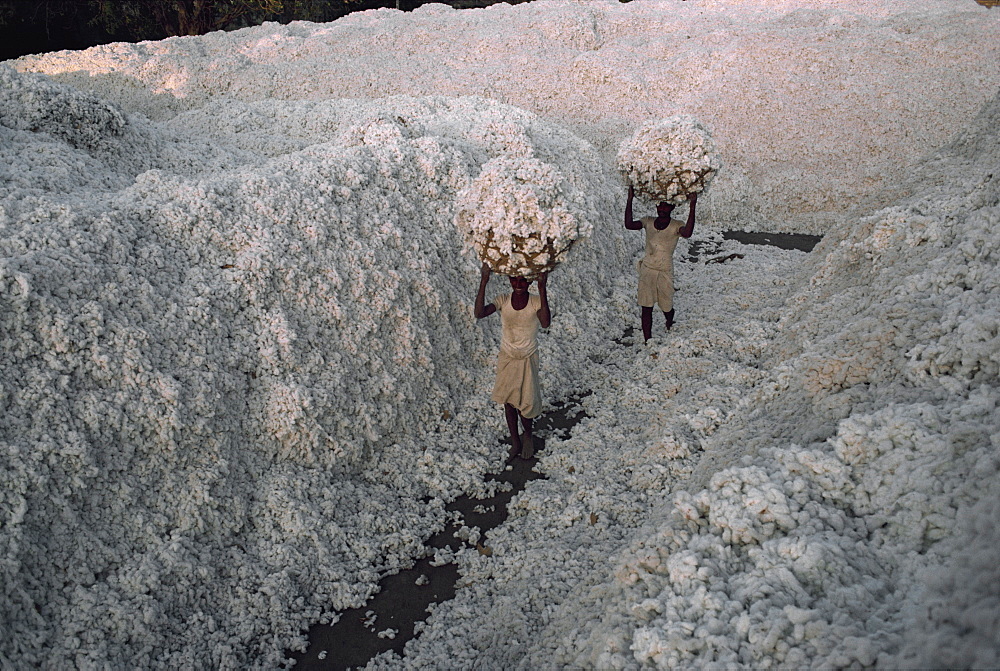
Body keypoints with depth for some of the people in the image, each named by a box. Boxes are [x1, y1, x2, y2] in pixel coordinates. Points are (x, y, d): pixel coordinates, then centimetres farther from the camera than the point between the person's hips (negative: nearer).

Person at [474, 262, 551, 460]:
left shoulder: (536, 302, -17)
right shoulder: (503, 301, -13)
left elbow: (545, 323, -37)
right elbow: (479, 314, -29)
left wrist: (542, 289, -43)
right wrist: (483, 283, -36)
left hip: (528, 360, -2)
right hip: (506, 359, 2)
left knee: (525, 403, 3)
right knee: (509, 401, 12)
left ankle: (528, 435, 36)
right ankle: (515, 441, 34)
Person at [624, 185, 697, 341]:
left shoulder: (676, 226, -8)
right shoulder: (648, 222, 2)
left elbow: (687, 233, -31)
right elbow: (629, 225, -12)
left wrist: (692, 206, -35)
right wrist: (630, 200, -16)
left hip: (665, 272, -2)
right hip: (647, 270, 2)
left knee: (666, 306, 11)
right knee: (646, 308, -1)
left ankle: (670, 326, 46)